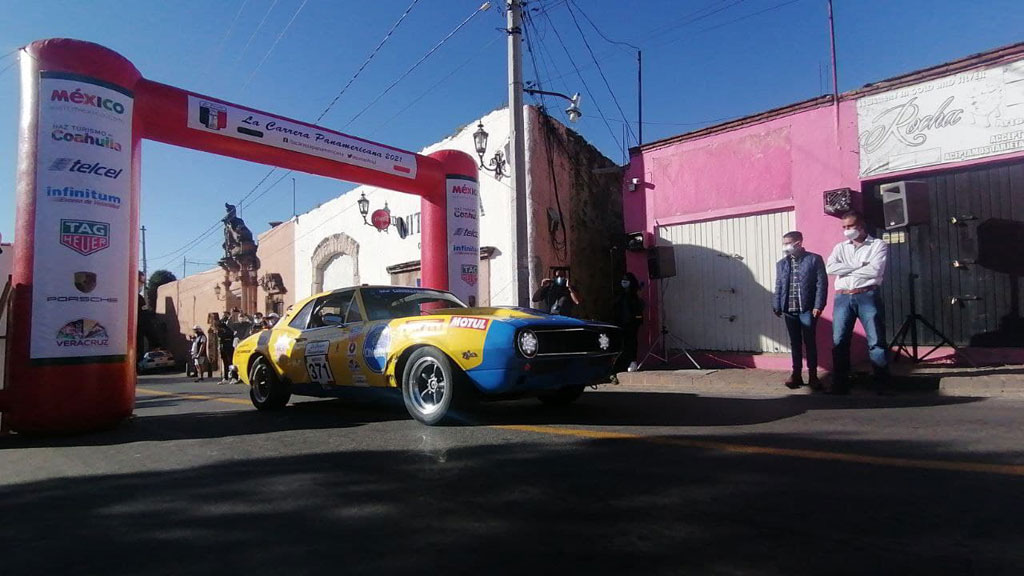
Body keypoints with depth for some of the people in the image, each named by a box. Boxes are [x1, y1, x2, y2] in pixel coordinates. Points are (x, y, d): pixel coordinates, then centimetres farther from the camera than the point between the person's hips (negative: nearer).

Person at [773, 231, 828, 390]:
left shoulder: (814, 259, -1)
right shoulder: (781, 264, 13)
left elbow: (822, 284, -5)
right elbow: (778, 287, 13)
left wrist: (818, 305, -12)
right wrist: (777, 306, 5)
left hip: (807, 308, -4)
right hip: (789, 309, 4)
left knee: (810, 342, 2)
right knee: (795, 343, 9)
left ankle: (813, 376, 11)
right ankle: (797, 374, 16)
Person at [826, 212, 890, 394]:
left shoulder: (878, 245, 5)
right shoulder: (840, 247, 17)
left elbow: (874, 270, -11)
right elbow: (830, 268, -1)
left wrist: (845, 269, -1)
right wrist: (858, 266, -7)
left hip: (867, 296, -3)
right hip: (843, 298, 4)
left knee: (876, 342, -3)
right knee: (839, 342, 1)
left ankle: (883, 385, 4)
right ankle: (840, 384, 7)